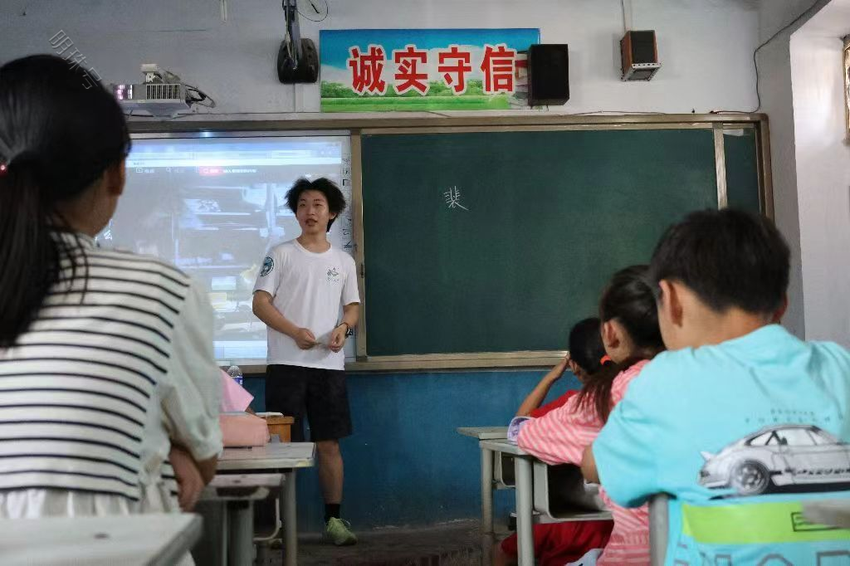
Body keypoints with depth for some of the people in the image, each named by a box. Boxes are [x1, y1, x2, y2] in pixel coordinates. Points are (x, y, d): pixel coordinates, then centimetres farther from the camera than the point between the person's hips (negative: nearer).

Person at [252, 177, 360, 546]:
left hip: (329, 365, 3)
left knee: (329, 444, 6)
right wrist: (295, 332, -17)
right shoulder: (281, 254, 2)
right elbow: (260, 303, -3)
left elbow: (353, 306, 16)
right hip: (286, 364, -3)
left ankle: (333, 519, 15)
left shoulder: (344, 261, 13)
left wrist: (343, 327, -7)